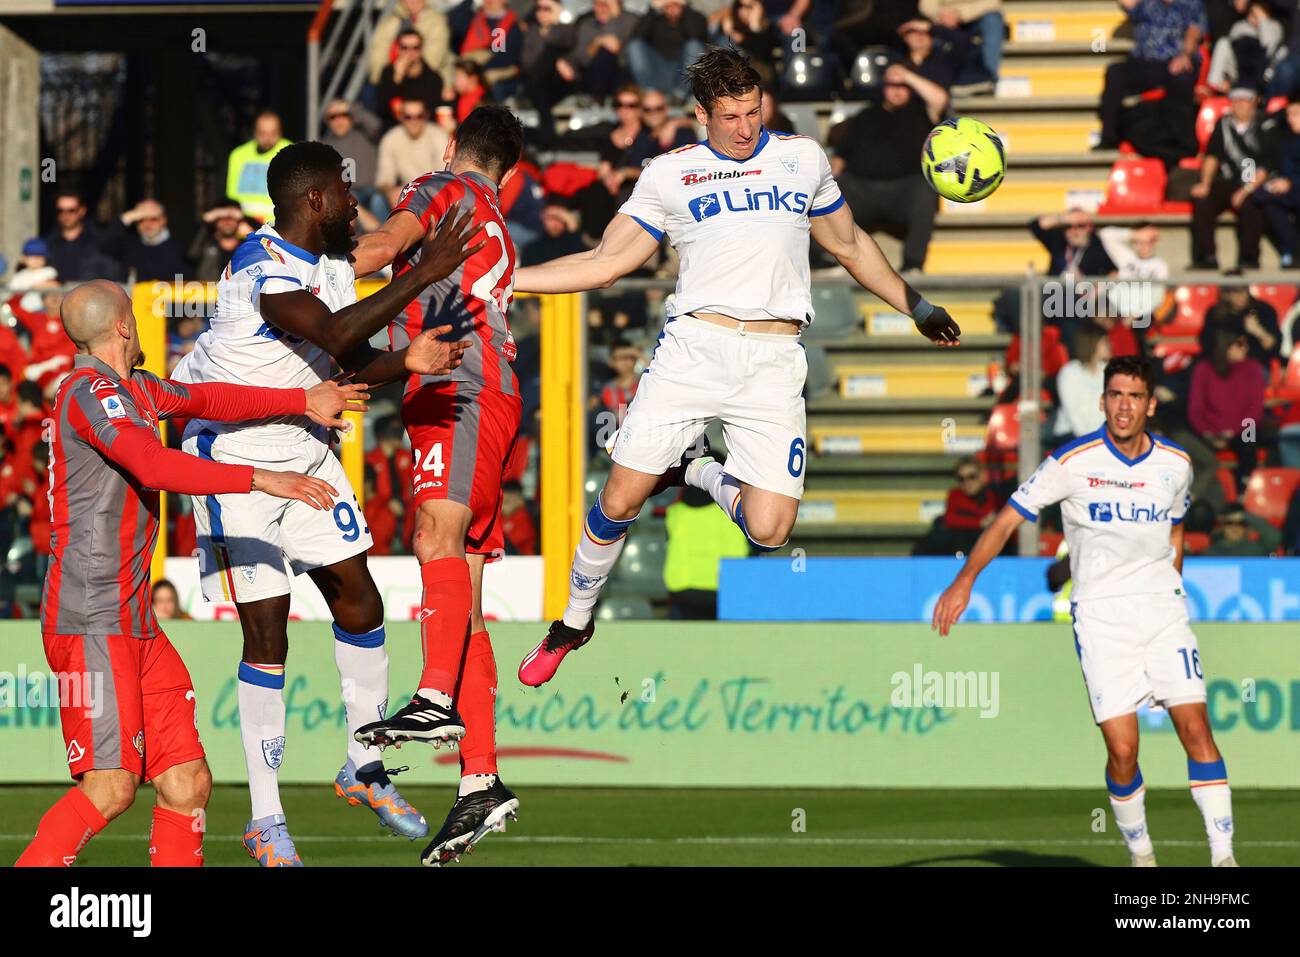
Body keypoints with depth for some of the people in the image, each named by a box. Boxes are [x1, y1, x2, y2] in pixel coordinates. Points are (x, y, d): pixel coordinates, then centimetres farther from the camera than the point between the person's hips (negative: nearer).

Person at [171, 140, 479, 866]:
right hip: (235, 457, -8)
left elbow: (351, 367, 6)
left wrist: (406, 361, -15)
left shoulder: (335, 261, 4)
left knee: (360, 601, 7)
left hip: (305, 450, 8)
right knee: (268, 637, -7)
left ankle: (365, 769, 24)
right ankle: (266, 822, 2)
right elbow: (334, 334, -42)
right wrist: (424, 275, -40)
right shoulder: (263, 268, -26)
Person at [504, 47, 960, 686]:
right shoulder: (669, 174, 10)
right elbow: (605, 263, 10)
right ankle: (574, 622, 17)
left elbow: (848, 245, 29)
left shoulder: (802, 157, 15)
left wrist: (918, 308, 31)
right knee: (620, 501, -8)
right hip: (693, 347, -1)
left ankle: (703, 474, 19)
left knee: (769, 532, -14)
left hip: (774, 362, 1)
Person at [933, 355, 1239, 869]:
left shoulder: (1175, 464, 3)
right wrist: (965, 579, -10)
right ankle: (1141, 854, 11)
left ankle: (1223, 855, -6)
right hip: (1099, 614, -3)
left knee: (1196, 728, -10)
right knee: (1122, 748, -10)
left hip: (1162, 608, 3)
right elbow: (1008, 519, -3)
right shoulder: (1073, 461, -8)